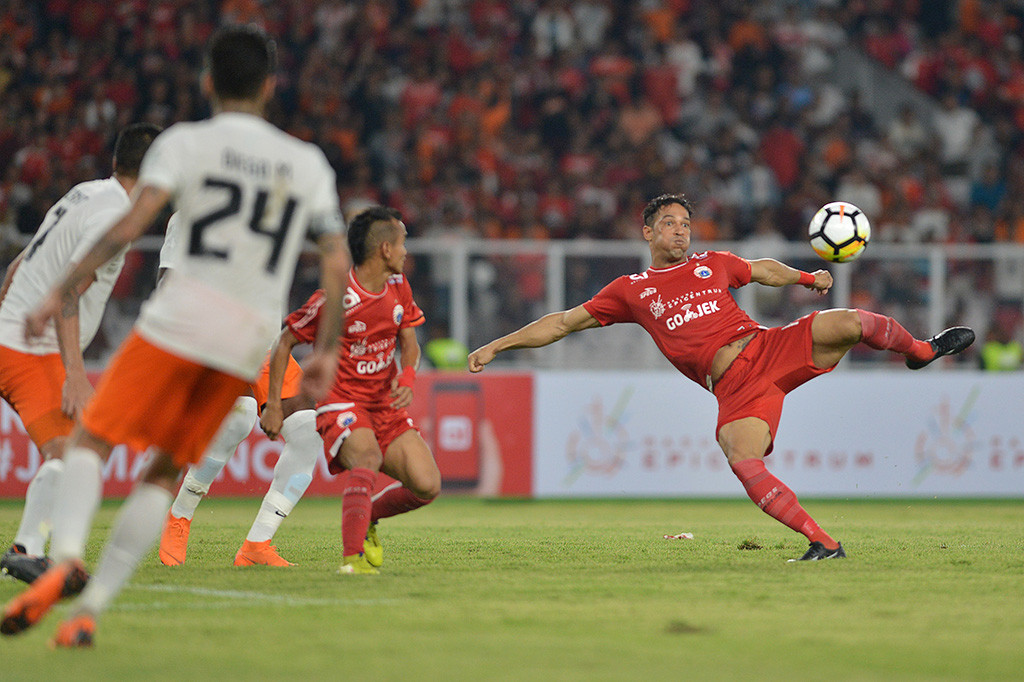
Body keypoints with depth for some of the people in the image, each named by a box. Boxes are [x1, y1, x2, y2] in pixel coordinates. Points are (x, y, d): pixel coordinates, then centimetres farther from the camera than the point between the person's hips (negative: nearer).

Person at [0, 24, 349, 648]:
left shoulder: (185, 142, 3)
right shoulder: (309, 163, 14)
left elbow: (132, 223, -10)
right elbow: (339, 265, 9)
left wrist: (62, 293, -9)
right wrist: (327, 351, 17)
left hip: (181, 317, -4)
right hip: (253, 340, 4)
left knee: (90, 442, 4)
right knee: (165, 474, 12)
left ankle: (65, 558, -23)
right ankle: (91, 608, 2)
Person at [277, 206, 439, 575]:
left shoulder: (398, 287, 4)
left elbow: (409, 343, 13)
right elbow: (285, 343, -7)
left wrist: (407, 378, -10)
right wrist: (273, 405, -8)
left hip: (386, 404, 7)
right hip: (341, 402, -7)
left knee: (427, 486, -8)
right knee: (367, 458, -37)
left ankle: (366, 517, 20)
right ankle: (352, 557, -40)